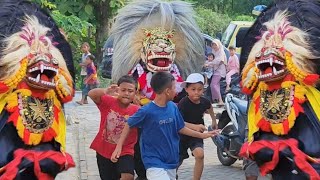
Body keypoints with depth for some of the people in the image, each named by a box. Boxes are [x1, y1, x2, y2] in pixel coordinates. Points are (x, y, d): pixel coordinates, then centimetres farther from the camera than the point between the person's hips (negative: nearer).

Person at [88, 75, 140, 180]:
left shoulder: (136, 110, -9)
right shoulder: (108, 102, -9)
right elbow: (91, 94, -23)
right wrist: (105, 92, -43)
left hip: (124, 152, -1)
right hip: (104, 151, 1)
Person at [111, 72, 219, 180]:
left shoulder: (173, 107, 0)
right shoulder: (146, 111, -17)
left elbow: (180, 128, 13)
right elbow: (129, 125, -3)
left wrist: (202, 135, 17)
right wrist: (119, 146, -8)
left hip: (171, 161, 7)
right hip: (154, 163, -6)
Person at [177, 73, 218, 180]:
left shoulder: (204, 102, -12)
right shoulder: (183, 103, -27)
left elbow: (209, 107, 15)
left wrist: (214, 121, 24)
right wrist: (195, 126, -51)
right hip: (182, 135, -2)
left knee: (200, 155, -25)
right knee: (178, 160, 15)